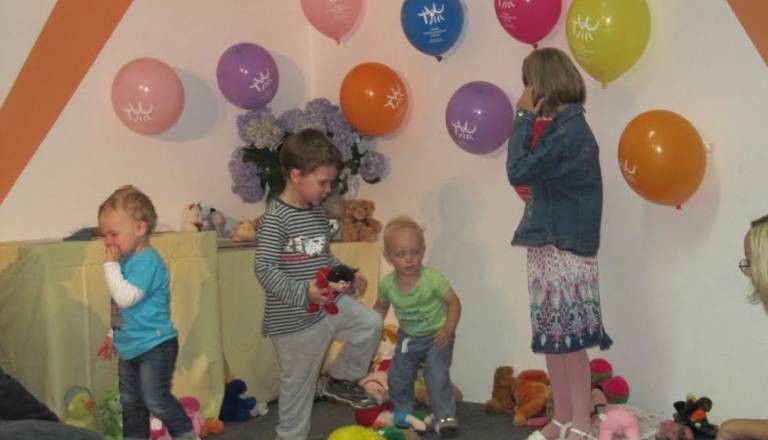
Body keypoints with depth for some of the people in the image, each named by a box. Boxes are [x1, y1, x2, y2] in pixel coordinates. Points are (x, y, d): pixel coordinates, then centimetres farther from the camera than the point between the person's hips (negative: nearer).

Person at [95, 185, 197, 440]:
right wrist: (113, 336, 25)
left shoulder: (147, 261, -19)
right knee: (130, 403, 16)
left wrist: (111, 265, -21)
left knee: (156, 400, -8)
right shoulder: (126, 260, 9)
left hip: (154, 346, -10)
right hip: (129, 348, 10)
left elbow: (125, 297, -30)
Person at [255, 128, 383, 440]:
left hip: (329, 304, 7)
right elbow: (265, 270, -25)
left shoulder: (319, 214, 8)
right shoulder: (276, 219, -19)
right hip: (294, 318, -7)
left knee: (371, 324, -4)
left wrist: (347, 275, 3)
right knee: (298, 384, 5)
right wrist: (304, 292, -34)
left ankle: (341, 381, 17)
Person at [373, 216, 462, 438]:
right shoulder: (387, 284, -16)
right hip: (408, 337, 4)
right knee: (397, 378, 10)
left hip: (435, 336, -4)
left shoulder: (433, 279, -27)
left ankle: (445, 417, 2)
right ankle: (403, 413, 34)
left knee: (437, 376, -15)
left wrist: (448, 329, -27)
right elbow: (381, 307, 4)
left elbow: (454, 302, -17)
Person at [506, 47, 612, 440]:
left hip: (566, 248, -9)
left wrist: (524, 118, -10)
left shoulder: (570, 130, -17)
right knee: (550, 337, 14)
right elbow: (531, 172, 10)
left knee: (571, 338, -1)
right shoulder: (555, 126, 11)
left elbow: (518, 172, -17)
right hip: (546, 244, 9)